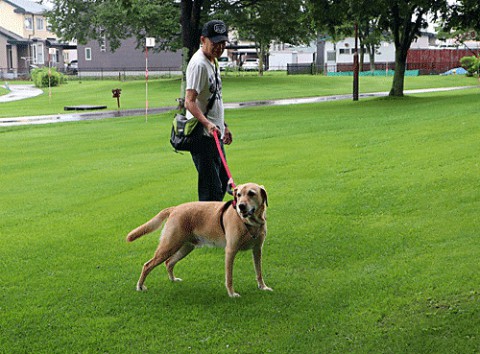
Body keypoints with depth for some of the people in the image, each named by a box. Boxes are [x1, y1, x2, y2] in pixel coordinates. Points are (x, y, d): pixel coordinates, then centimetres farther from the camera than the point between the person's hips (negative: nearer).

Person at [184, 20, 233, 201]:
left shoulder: (213, 61, 14)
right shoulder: (198, 64, -17)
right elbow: (189, 102, -25)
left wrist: (223, 125, 26)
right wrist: (207, 123, -39)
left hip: (215, 133, 10)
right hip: (203, 135, -10)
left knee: (223, 182, 18)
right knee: (211, 188, -11)